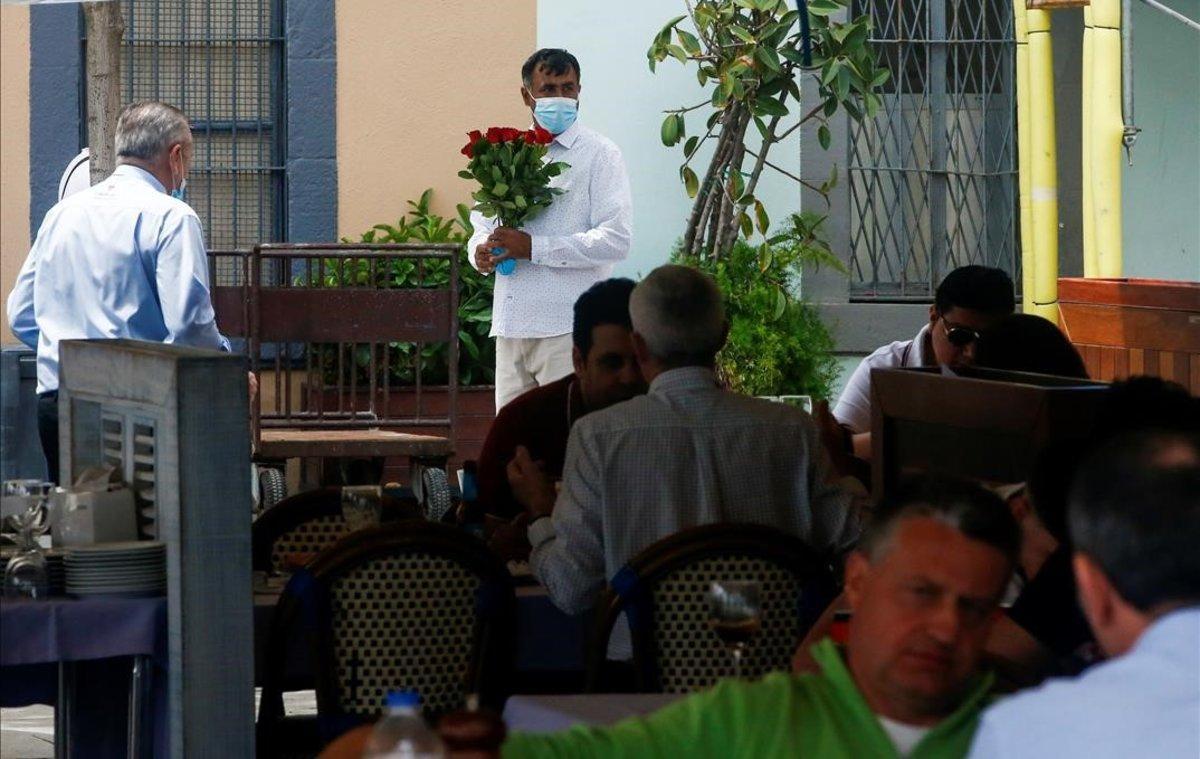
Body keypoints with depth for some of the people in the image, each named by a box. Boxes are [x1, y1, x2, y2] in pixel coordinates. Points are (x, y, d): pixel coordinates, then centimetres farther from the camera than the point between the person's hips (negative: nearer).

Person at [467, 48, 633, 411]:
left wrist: (535, 248, -16)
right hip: (511, 326, 6)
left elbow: (616, 239, -11)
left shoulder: (599, 155, -1)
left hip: (568, 329, -6)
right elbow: (481, 225, 24)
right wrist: (481, 251, -1)